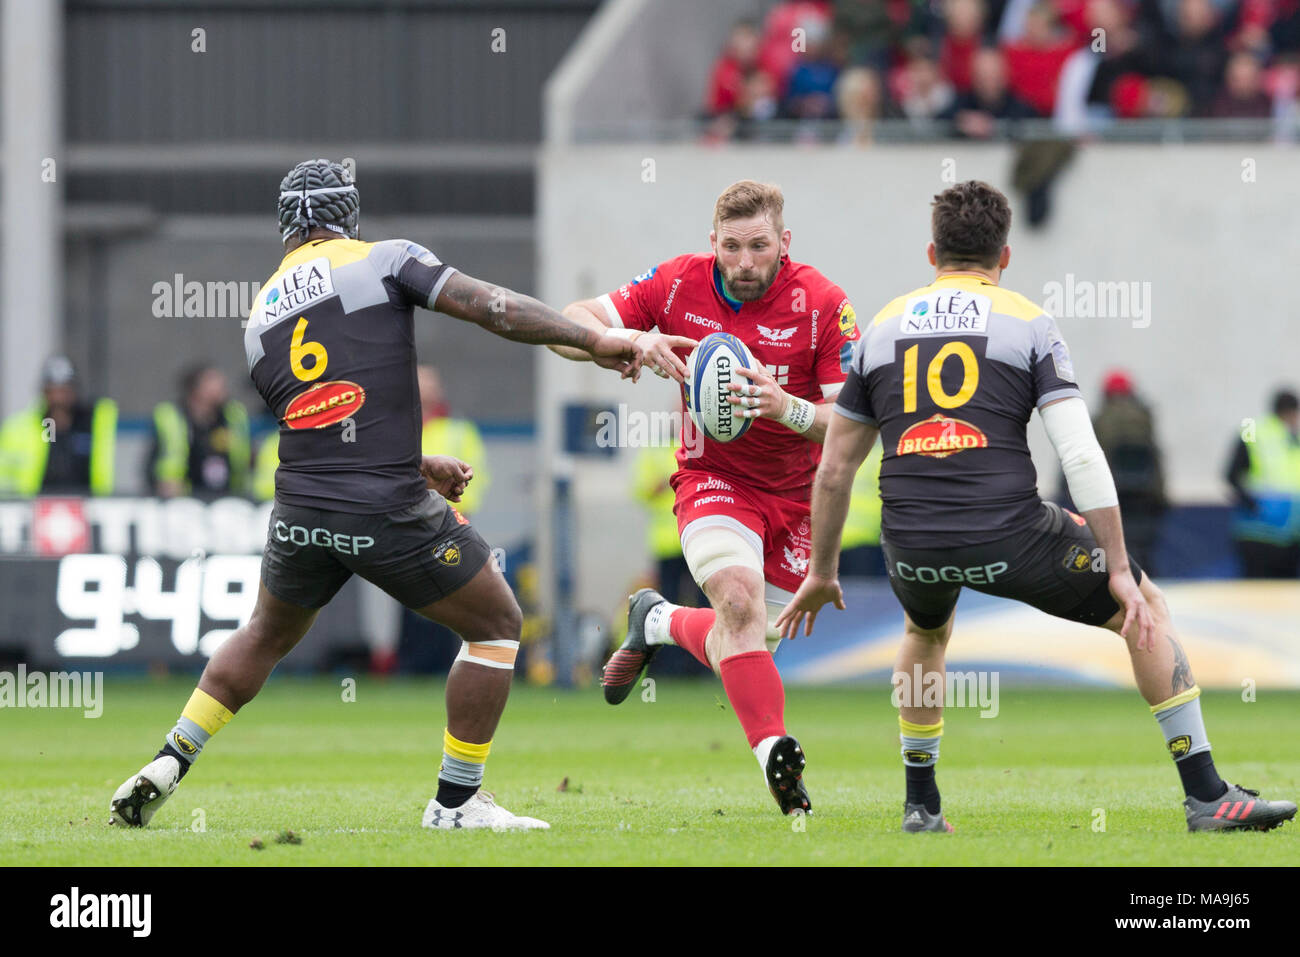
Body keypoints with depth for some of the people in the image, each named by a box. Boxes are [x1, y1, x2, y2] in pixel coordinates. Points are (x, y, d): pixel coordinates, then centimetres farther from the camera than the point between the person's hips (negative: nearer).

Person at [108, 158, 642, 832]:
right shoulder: (384, 260, 0)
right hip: (389, 513, -5)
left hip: (301, 510, 5)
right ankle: (456, 801, 11)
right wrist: (594, 340, -8)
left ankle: (168, 764, 20)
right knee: (497, 626, 12)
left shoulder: (259, 319, 16)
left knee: (266, 636, 29)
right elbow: (489, 307, -11)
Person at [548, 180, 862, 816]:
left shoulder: (822, 305, -16)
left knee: (748, 644, 7)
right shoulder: (679, 285, -10)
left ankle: (658, 622, 37)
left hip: (798, 494, 1)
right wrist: (635, 342, -28)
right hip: (712, 478, -1)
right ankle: (774, 751, -28)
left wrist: (785, 408, -39)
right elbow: (570, 324, -7)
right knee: (739, 597, -29)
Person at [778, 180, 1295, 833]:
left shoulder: (881, 328, 16)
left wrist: (821, 573, 30)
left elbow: (833, 471, 18)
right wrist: (1119, 571, 0)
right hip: (1010, 534, -3)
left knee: (925, 631, 39)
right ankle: (1207, 797, 12)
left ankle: (920, 805, 35)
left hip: (912, 546, 3)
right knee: (1145, 609, 18)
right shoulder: (1028, 324, 5)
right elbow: (1081, 458, -5)